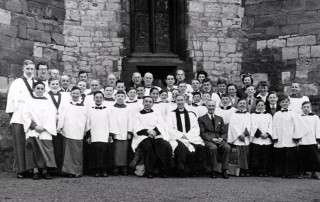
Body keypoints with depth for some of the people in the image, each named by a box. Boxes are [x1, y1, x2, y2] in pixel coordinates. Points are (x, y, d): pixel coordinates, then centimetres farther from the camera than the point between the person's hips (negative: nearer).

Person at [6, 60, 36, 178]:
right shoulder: (16, 83, 4)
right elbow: (12, 100, 1)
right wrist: (12, 115, -5)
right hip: (19, 119, -3)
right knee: (20, 145, -2)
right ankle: (20, 170, 1)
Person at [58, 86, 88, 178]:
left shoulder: (84, 108, 9)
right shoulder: (65, 106, 8)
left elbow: (86, 121, 9)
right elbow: (61, 118, 3)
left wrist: (85, 132, 5)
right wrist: (60, 127, -5)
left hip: (79, 134, 1)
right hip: (68, 133, 0)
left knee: (78, 154, 1)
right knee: (68, 153, 0)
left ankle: (77, 171, 8)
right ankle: (70, 171, 5)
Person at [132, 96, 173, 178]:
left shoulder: (156, 114, 27)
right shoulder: (138, 115, 21)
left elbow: (162, 125, 11)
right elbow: (137, 128, 5)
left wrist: (155, 131, -10)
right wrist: (147, 131, -13)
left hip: (157, 136, 2)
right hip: (143, 137, -2)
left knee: (166, 146, -31)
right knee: (147, 146, -38)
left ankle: (163, 171, -21)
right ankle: (149, 171, -27)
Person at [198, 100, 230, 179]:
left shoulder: (220, 118, 25)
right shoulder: (201, 119, 13)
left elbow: (224, 132, 17)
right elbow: (202, 133, 1)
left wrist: (222, 138, -7)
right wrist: (212, 139, -15)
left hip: (219, 139, 3)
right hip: (208, 140, -3)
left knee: (227, 147, -30)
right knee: (213, 147, -38)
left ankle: (225, 170, -24)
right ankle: (214, 171, -26)